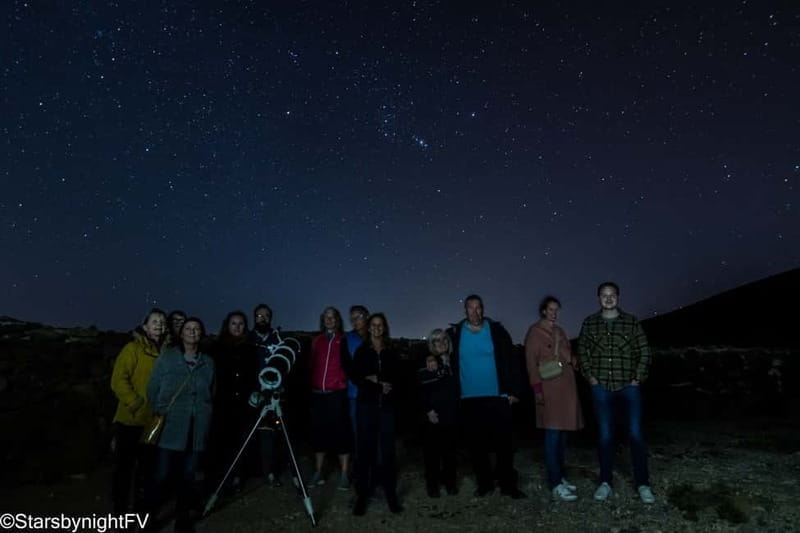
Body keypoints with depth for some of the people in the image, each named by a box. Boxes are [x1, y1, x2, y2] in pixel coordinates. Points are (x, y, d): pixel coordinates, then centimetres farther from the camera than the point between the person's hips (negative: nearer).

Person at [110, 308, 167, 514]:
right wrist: (134, 402, -20)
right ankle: (119, 510, 21)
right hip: (130, 420, -4)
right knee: (124, 465, 7)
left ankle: (141, 508, 30)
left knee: (147, 466, 16)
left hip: (153, 421, 5)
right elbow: (118, 380, -14)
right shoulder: (133, 349, -7)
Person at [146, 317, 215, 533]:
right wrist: (160, 413, -3)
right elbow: (153, 390, 2)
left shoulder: (208, 362, 8)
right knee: (161, 475, -3)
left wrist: (205, 415, 8)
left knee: (189, 476, 9)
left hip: (197, 429, 2)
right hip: (170, 427, -2)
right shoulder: (166, 358, 1)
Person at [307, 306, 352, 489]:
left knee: (340, 431, -1)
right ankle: (318, 473, 19)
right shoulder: (316, 341, 12)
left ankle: (344, 475, 6)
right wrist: (310, 386, 9)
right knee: (319, 431, 9)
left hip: (337, 393, -3)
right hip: (318, 393, 3)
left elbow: (348, 364, 1)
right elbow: (311, 365, 14)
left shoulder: (343, 340, 3)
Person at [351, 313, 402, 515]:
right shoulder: (362, 351, 8)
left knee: (388, 450, 0)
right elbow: (356, 377, 2)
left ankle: (391, 495, 8)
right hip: (366, 404, -1)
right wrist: (379, 386, -10)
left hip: (386, 405, 1)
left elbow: (396, 378, 11)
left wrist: (376, 381, -6)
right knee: (365, 450, -2)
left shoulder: (391, 352, 12)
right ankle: (362, 496, 5)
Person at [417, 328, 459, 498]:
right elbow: (421, 390, -6)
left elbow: (457, 386, 15)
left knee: (450, 450, 8)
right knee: (432, 450, 1)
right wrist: (428, 410, -13)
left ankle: (449, 481, 21)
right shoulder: (426, 364, 0)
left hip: (451, 413, 3)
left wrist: (458, 408, 7)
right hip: (433, 414, -3)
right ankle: (432, 484, 12)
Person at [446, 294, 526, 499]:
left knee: (504, 443, 3)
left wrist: (514, 390, -4)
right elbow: (449, 364, 10)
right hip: (469, 399, 1)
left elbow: (511, 361, 0)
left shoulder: (496, 330, -1)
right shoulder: (454, 333, 1)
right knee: (476, 445, 9)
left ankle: (508, 484, 16)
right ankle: (484, 483, 24)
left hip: (497, 397, -1)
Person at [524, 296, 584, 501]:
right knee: (552, 435, -8)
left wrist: (572, 360, -1)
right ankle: (556, 485, -6)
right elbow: (531, 362, -8)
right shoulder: (534, 332, -3)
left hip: (566, 387, 7)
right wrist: (537, 388, -15)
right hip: (549, 389, -7)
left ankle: (560, 477, 21)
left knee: (562, 433, 11)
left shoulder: (560, 331, 18)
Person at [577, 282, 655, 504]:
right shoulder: (589, 323, 4)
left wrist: (638, 378, -3)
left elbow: (644, 352, 3)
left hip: (628, 386, -1)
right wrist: (590, 376, 0)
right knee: (605, 436, 6)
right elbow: (582, 352, 8)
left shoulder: (631, 322, 1)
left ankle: (642, 484, 11)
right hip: (601, 387, 1)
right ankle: (605, 482, 17)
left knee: (635, 434, -2)